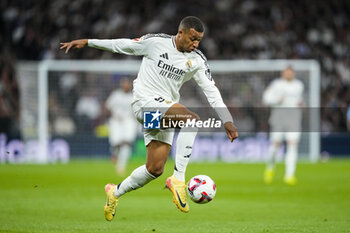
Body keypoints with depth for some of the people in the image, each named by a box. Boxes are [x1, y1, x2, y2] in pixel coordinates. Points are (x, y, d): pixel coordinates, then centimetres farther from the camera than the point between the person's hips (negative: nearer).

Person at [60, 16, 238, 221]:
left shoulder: (197, 60, 4)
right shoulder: (156, 42, -6)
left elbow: (212, 91, 5)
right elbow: (123, 45, 4)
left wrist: (227, 121, -1)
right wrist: (87, 42, 6)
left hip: (165, 114, 6)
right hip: (145, 102, -6)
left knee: (155, 169, 2)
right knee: (192, 119, -29)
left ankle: (116, 192, 27)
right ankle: (178, 178, -30)